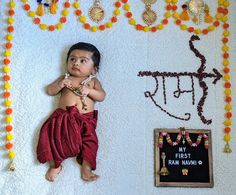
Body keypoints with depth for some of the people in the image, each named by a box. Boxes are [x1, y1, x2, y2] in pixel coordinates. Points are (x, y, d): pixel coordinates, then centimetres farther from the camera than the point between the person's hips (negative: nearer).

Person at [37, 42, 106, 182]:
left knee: (89, 141, -18)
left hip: (85, 119, -1)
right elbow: (50, 91, 14)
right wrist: (60, 84, -7)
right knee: (53, 136, -13)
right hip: (63, 116, 2)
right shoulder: (64, 78, 18)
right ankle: (55, 165, 7)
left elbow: (102, 96, 3)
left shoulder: (93, 81, 14)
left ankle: (86, 169, -6)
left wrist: (88, 90, -15)